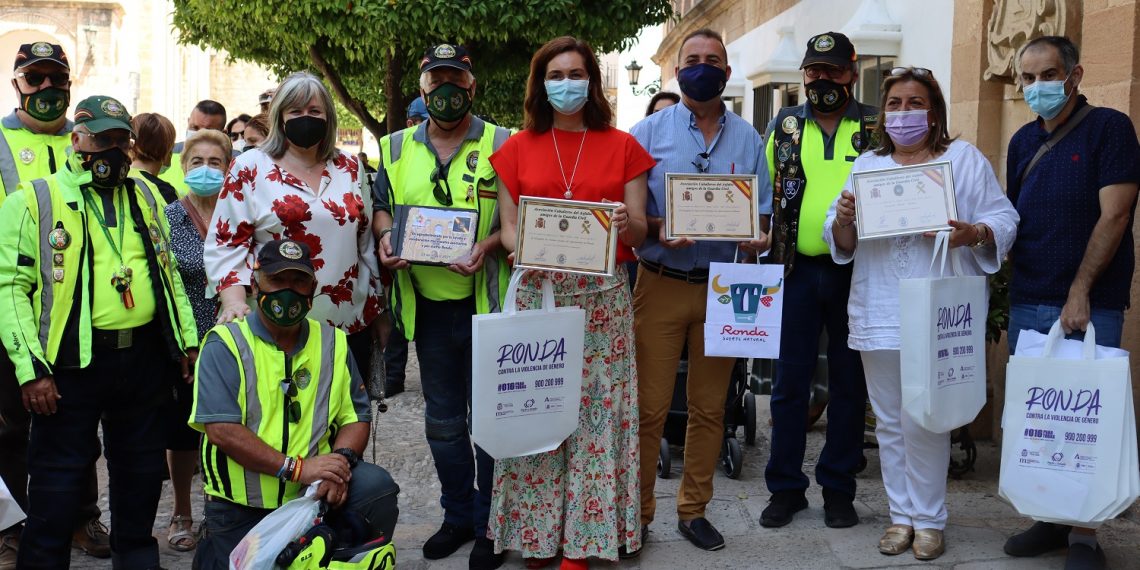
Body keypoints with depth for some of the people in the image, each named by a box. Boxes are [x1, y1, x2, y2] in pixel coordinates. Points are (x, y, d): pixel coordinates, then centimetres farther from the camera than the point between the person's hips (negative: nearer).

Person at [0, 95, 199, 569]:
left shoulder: (145, 195, 13)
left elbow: (169, 272, 18)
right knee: (58, 481, 3)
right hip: (73, 362, -4)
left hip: (145, 357, 5)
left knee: (141, 471, 16)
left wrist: (188, 340, 12)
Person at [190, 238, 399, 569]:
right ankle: (211, 543, 27)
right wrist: (296, 467, -22)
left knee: (376, 487, -22)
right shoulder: (225, 344, -6)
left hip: (315, 492, 2)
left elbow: (355, 416, 6)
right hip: (241, 506, -2)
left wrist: (341, 460, -17)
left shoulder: (333, 343, 8)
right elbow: (221, 430, -17)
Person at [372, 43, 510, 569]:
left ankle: (490, 524, 19)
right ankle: (457, 514, 32)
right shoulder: (397, 148, 10)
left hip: (486, 302, -4)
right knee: (441, 420, 15)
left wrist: (487, 246, -22)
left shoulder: (501, 145, -3)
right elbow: (381, 206, 18)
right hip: (427, 305, 5)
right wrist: (386, 236, -3)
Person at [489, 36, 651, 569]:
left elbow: (640, 232, 3)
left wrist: (625, 223, -20)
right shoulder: (518, 147, 9)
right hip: (537, 290, 1)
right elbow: (508, 226, 7)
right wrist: (524, 250, -15)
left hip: (602, 296, 0)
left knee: (596, 409, 1)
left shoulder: (622, 146, 6)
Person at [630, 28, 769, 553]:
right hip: (661, 285, -3)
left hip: (723, 287, 3)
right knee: (649, 407, -1)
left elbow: (761, 211, 10)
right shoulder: (649, 131, 2)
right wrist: (657, 228, -20)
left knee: (710, 407, 10)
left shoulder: (747, 139, 10)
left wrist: (759, 236, -11)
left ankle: (694, 510, 24)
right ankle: (637, 512, 13)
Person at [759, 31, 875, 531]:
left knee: (849, 382, 8)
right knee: (790, 380, 5)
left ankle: (838, 488, 20)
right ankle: (785, 487, 17)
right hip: (797, 269, 1)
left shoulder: (876, 127, 3)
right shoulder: (784, 126, 8)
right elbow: (764, 193, 11)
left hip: (856, 270, -1)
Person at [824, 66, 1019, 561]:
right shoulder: (866, 165, 15)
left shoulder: (965, 159, 6)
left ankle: (929, 519, 12)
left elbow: (1004, 220, 1)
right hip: (878, 313, 4)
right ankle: (901, 515, 22)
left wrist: (971, 233, -20)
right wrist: (843, 219, -11)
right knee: (890, 421, 9)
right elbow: (841, 244, 11)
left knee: (923, 421, -5)